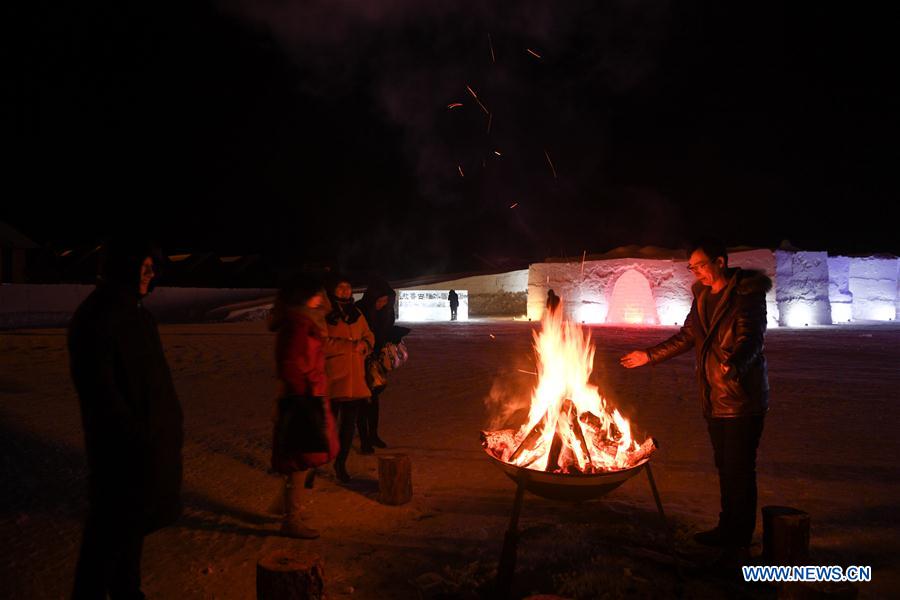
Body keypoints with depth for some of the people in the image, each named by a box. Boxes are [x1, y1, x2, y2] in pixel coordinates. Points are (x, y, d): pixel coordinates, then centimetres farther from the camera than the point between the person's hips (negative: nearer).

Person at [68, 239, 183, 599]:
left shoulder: (134, 311, 9)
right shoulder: (96, 317, -18)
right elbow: (99, 389, -21)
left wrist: (171, 424, 10)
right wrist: (135, 435, -19)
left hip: (151, 437, 9)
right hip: (123, 446, -9)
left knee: (136, 519, 20)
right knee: (112, 528, 4)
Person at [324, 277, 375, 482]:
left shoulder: (357, 314, 15)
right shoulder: (324, 314, -5)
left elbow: (369, 336, 19)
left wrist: (363, 345, -4)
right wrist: (350, 345, -16)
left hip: (355, 377, 6)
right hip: (332, 376, -6)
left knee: (349, 423, 11)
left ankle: (341, 463, 26)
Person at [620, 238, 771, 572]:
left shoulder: (747, 294, -14)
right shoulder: (703, 297, 10)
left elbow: (751, 338, -28)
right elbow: (687, 337, 20)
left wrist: (734, 363, -47)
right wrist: (650, 356, 21)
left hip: (742, 399, -7)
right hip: (715, 400, 8)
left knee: (739, 472, -2)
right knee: (725, 468, 18)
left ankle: (739, 546, 10)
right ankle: (727, 529, 33)